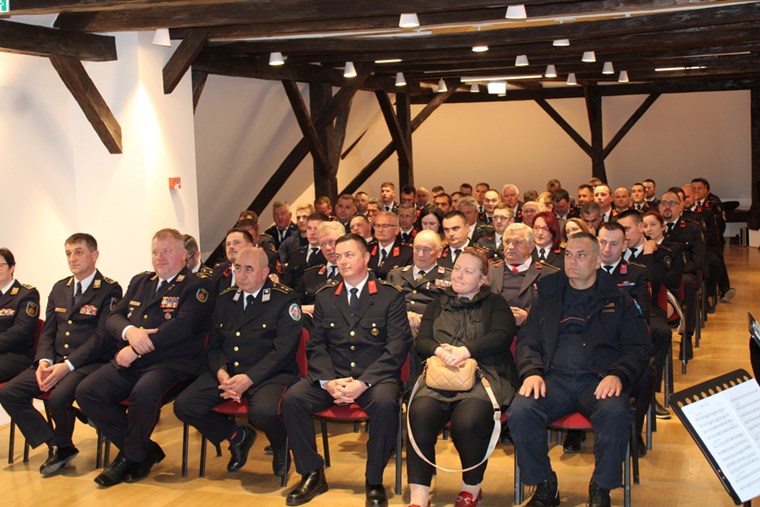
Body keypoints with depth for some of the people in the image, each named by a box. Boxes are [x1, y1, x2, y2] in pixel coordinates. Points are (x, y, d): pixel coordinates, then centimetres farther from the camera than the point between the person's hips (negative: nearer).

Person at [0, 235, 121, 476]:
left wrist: (67, 365, -21)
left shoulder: (109, 290, -6)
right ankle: (55, 445, 1)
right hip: (55, 360, 7)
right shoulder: (59, 288, 17)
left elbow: (102, 338, -14)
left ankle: (63, 446, 0)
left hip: (89, 363, -7)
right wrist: (44, 361, -7)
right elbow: (47, 332, 14)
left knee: (58, 397, -32)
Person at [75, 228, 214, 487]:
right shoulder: (139, 281, 22)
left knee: (144, 393, -36)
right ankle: (145, 450, -1)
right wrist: (129, 331, -11)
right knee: (86, 392, -14)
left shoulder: (197, 286, 0)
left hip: (170, 364, -7)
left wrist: (136, 350, -17)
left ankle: (130, 456, -6)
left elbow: (181, 326, -15)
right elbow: (112, 317, 14)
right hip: (129, 363, 7)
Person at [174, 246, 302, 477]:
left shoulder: (285, 300, -3)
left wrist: (249, 378, -22)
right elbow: (214, 344, 12)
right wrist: (221, 372, -11)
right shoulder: (224, 299, 15)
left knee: (263, 412, -36)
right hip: (227, 372, 6)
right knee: (183, 406, -14)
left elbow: (283, 349, -12)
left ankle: (280, 447, 3)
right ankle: (237, 436, 13)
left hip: (269, 374, -5)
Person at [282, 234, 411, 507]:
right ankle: (312, 475, -5)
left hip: (375, 378, -3)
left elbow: (397, 347, -7)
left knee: (385, 403, -36)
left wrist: (363, 382, -19)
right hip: (332, 377, 4)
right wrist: (328, 381, -11)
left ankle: (374, 481, -15)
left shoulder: (391, 296, 2)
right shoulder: (325, 297, 14)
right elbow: (315, 345, 9)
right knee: (292, 398, -22)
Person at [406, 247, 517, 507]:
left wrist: (465, 351, -18)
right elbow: (421, 341, 13)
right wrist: (440, 350, -11)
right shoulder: (438, 305, 25)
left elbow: (501, 336, -3)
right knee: (420, 413, -30)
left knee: (468, 420, -33)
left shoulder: (495, 303, 16)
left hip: (484, 376, -2)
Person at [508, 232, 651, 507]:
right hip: (554, 378, 2)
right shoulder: (548, 295, 19)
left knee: (615, 413, -35)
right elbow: (527, 340, 15)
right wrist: (531, 371, -6)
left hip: (598, 380, -1)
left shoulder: (618, 301, 15)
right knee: (519, 412, -28)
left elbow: (639, 347, 8)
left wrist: (617, 375, -12)